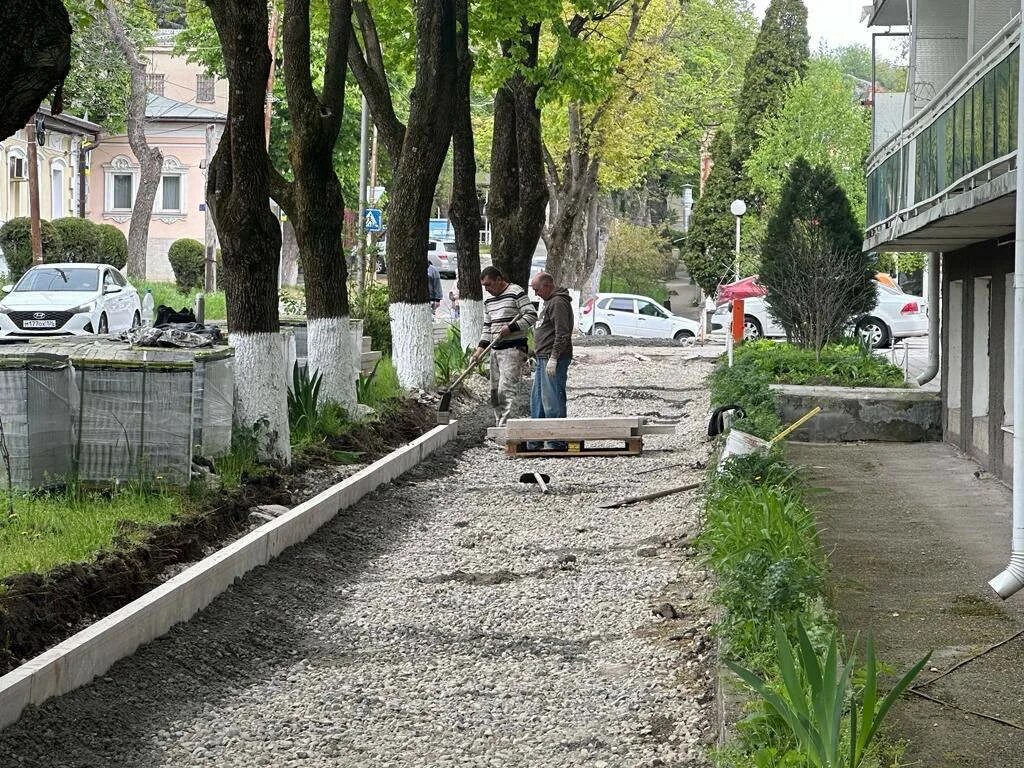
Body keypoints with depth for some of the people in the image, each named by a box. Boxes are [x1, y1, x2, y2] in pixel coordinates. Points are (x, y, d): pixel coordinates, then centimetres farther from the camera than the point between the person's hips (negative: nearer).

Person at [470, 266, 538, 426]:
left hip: (513, 349, -9)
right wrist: (480, 349, 7)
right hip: (495, 351, 9)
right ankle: (500, 425, 12)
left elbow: (532, 316, -13)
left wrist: (510, 328, -19)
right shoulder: (488, 301, 17)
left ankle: (507, 424, -22)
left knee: (507, 389, -17)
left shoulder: (516, 293, -8)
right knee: (495, 391, 7)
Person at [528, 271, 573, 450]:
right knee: (537, 400, 14)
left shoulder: (558, 303, -14)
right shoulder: (549, 302, 20)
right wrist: (537, 355, 25)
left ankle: (557, 442, -6)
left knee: (552, 400, -9)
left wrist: (553, 358, -23)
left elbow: (562, 334, -21)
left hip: (554, 360, -11)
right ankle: (535, 442, 19)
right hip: (544, 359, 11)